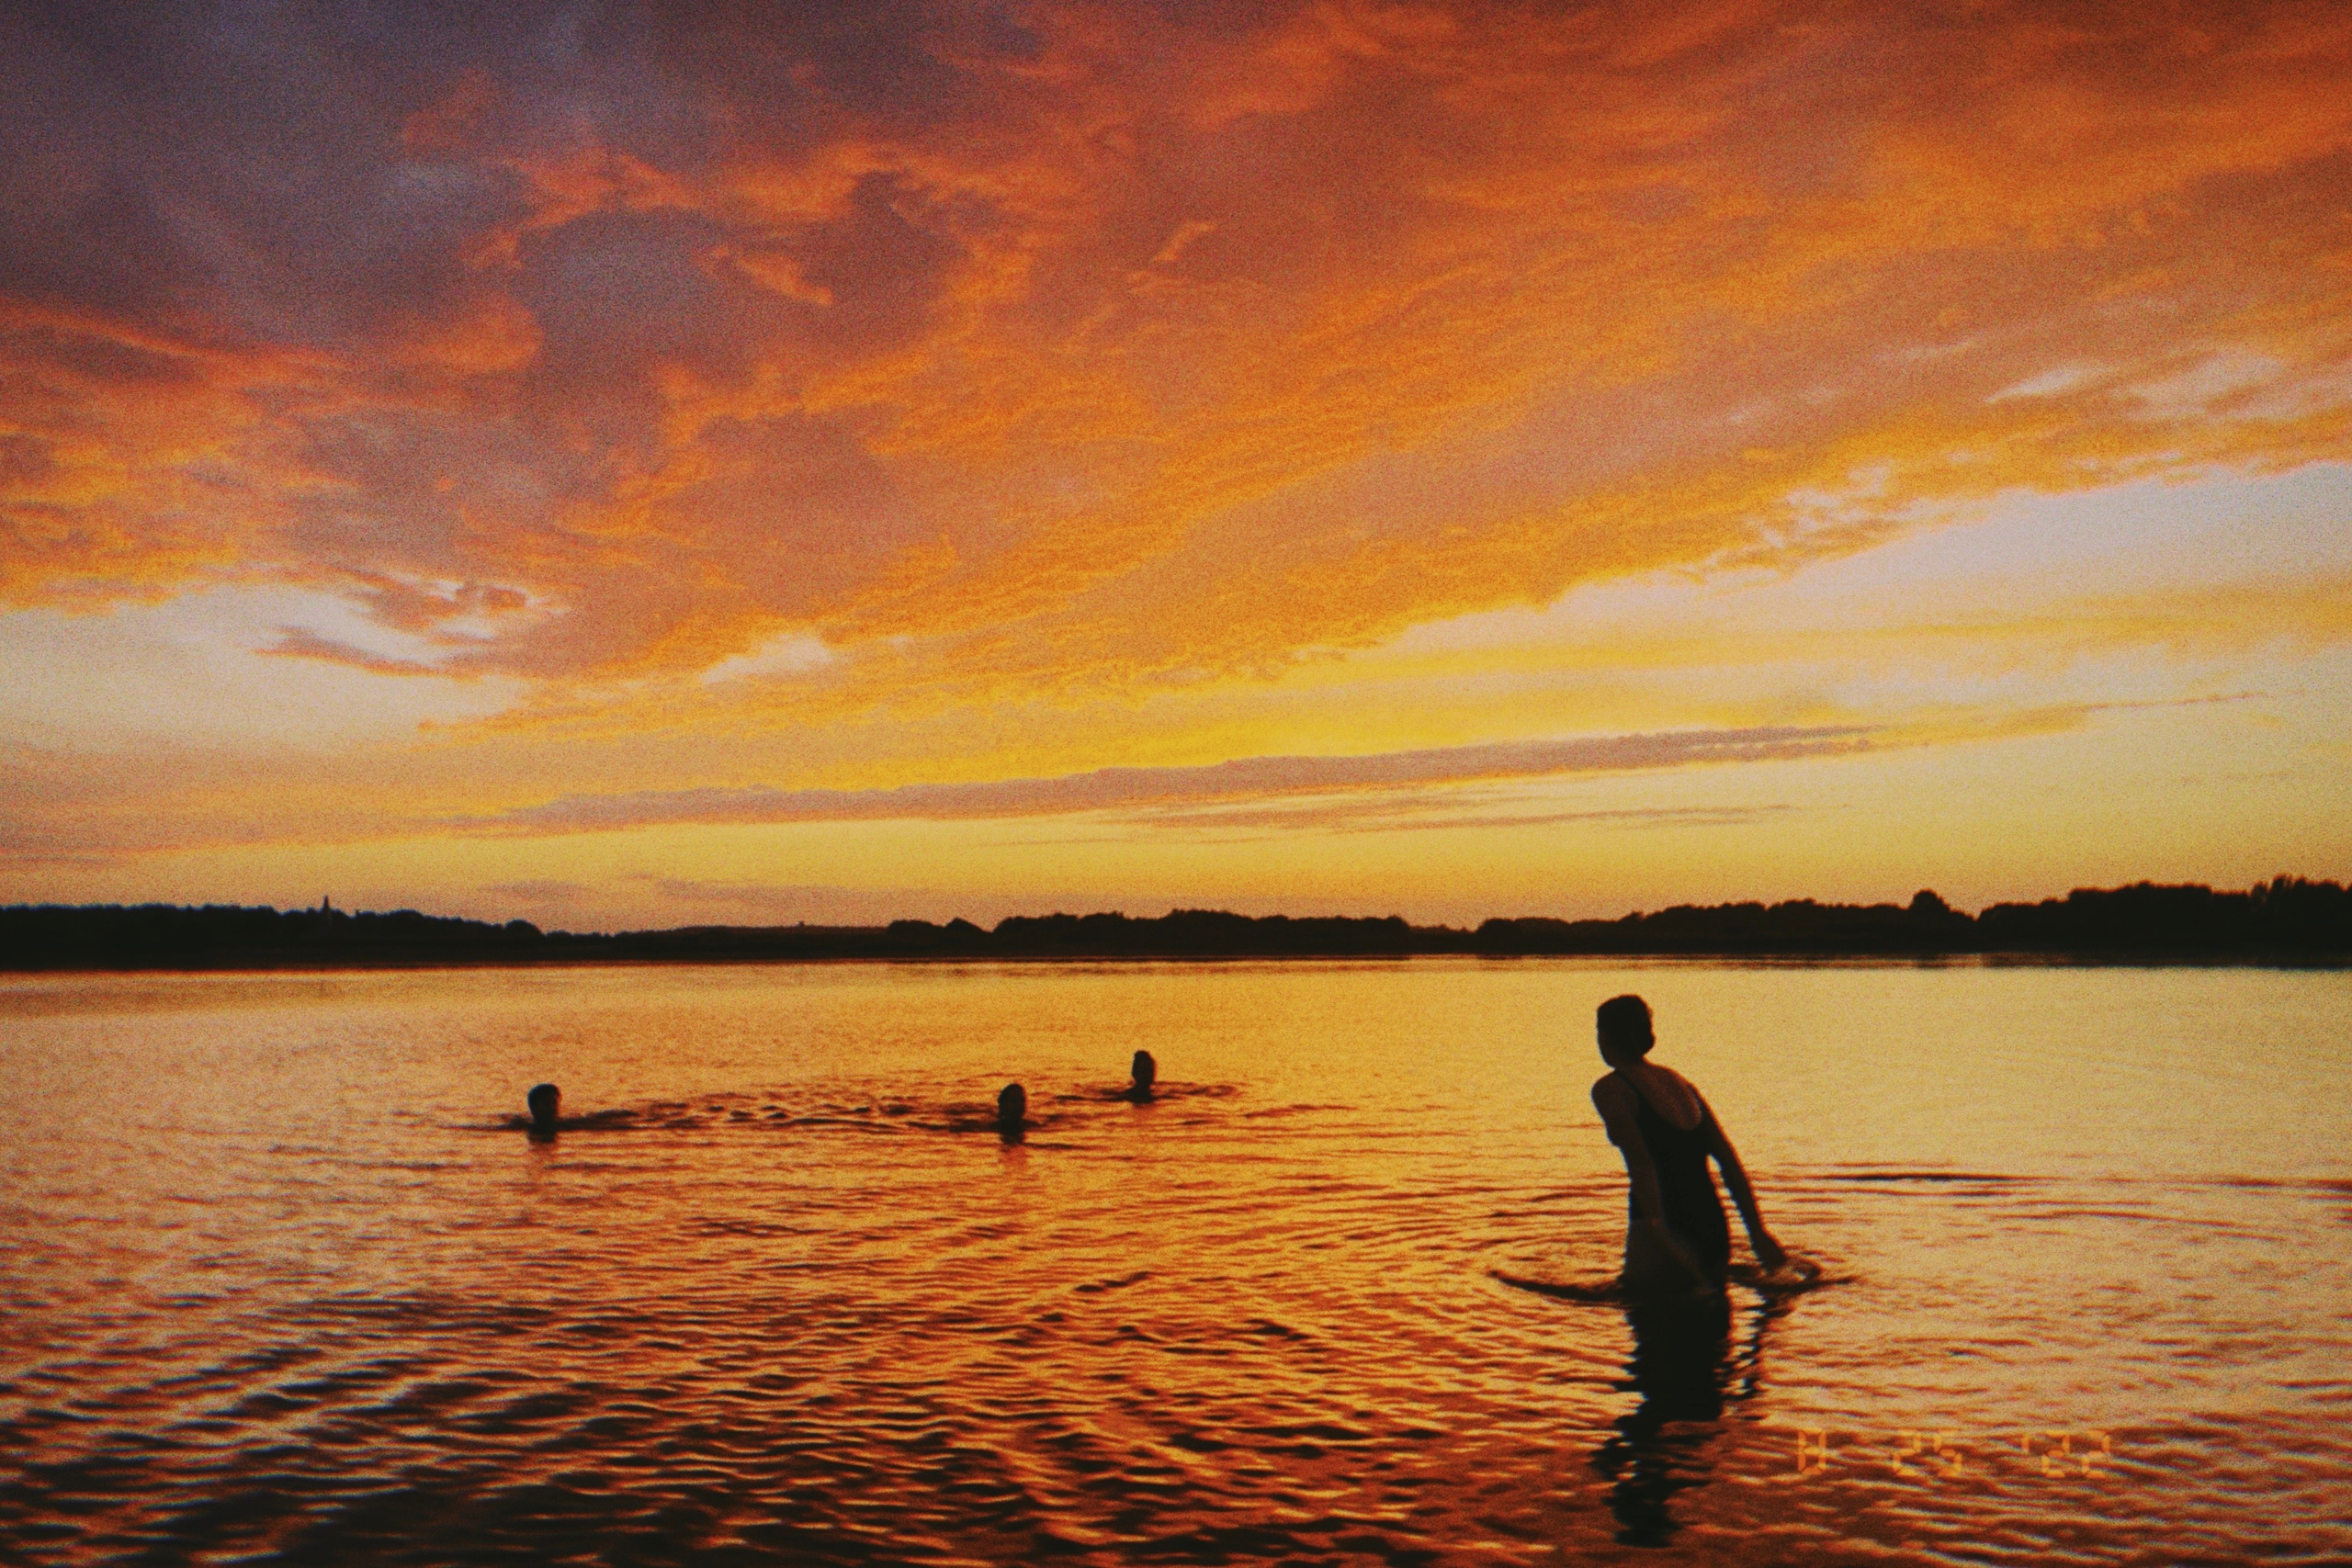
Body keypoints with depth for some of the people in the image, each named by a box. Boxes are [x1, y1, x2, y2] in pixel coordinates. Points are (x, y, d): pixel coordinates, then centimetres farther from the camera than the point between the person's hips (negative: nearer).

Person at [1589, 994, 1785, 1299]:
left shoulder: (1610, 1089, -3)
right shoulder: (1678, 1081, 16)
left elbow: (1640, 1160, -17)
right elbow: (1729, 1159, 13)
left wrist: (1658, 1229, -25)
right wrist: (1758, 1231, 14)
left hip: (1667, 1232, -7)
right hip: (1714, 1234, 7)